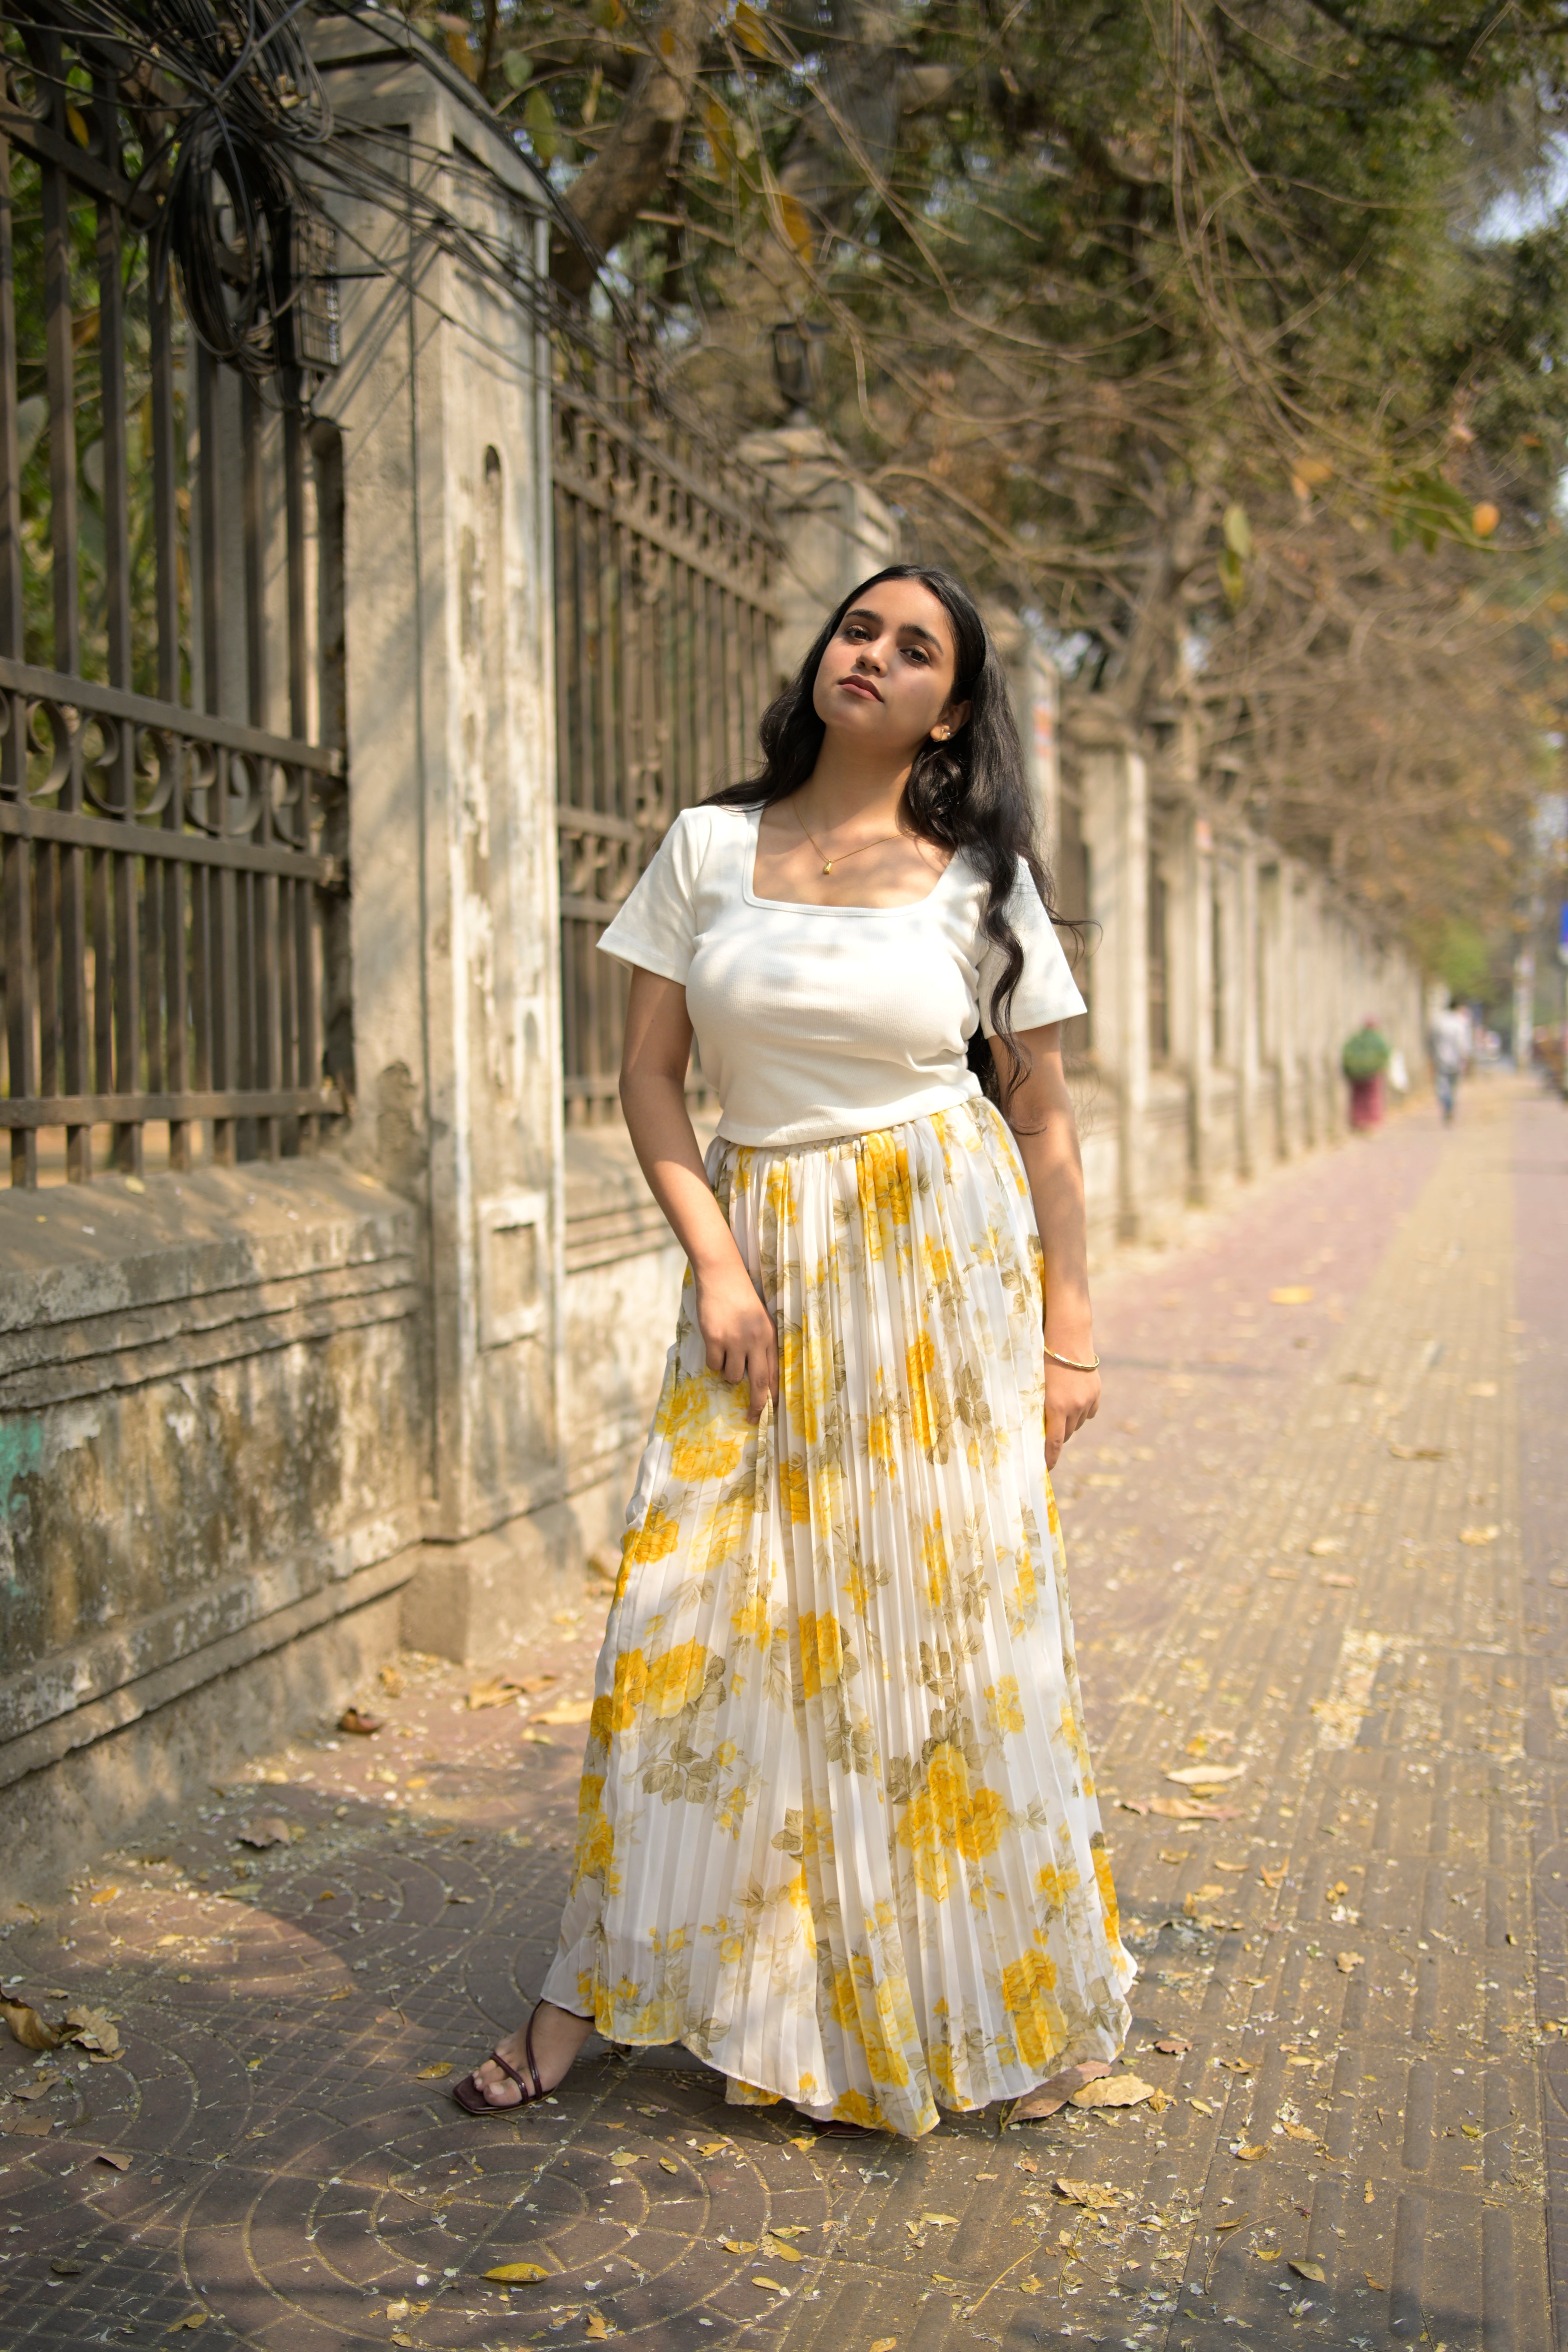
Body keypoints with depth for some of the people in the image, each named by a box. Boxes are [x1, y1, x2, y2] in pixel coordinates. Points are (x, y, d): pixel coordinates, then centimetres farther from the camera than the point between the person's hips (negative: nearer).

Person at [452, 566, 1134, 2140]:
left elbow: (1044, 1119, 6)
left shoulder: (981, 881, 3)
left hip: (946, 1258, -1)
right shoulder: (707, 849, 5)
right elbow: (648, 1072, 4)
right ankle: (591, 1991, 14)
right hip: (763, 1257, 1)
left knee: (947, 1612, 2)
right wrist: (716, 1262, -7)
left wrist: (1069, 1331, 2)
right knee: (695, 1608, 0)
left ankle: (973, 2006, 20)